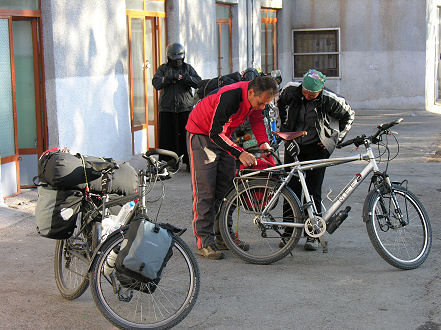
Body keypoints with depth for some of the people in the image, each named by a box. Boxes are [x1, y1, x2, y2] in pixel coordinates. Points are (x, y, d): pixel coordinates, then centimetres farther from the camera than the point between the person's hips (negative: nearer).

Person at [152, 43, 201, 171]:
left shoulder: (188, 68, 13)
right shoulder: (163, 69, 11)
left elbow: (198, 82, 1)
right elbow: (156, 83, -4)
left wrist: (186, 78, -16)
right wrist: (169, 78, -19)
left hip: (186, 108, 0)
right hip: (167, 109, 0)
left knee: (187, 136, -2)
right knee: (167, 136, -1)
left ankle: (189, 161, 6)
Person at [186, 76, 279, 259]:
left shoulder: (258, 97, -13)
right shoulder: (230, 97, -36)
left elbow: (256, 119, 7)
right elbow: (215, 133, -32)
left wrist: (263, 143, -8)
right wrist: (240, 153, -39)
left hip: (223, 135, 8)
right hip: (202, 133, -7)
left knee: (227, 187, 6)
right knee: (205, 191, -10)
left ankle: (223, 236, 13)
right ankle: (204, 241, -7)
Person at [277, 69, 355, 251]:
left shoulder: (329, 100, -18)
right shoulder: (292, 90, -12)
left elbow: (348, 116, -1)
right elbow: (281, 103, 12)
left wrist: (334, 140, -5)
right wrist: (284, 126, 9)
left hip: (316, 148, -2)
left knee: (314, 192, -3)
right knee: (291, 189, 2)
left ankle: (313, 235, 7)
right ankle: (289, 232, 12)